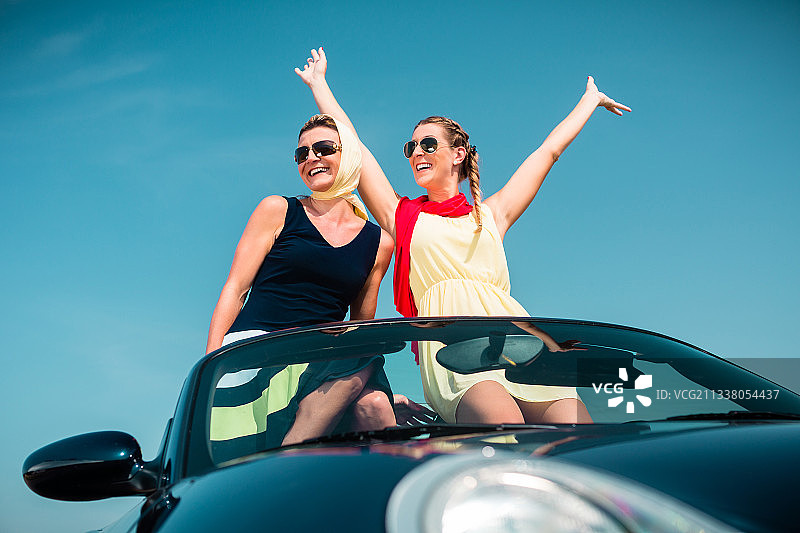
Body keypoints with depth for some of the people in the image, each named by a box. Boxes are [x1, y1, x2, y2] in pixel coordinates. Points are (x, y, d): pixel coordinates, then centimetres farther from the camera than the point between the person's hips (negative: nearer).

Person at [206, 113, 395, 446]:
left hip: (323, 362, 3)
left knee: (373, 404, -32)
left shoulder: (378, 243, 16)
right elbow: (235, 289, 5)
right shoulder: (277, 211, 10)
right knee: (357, 367, -33)